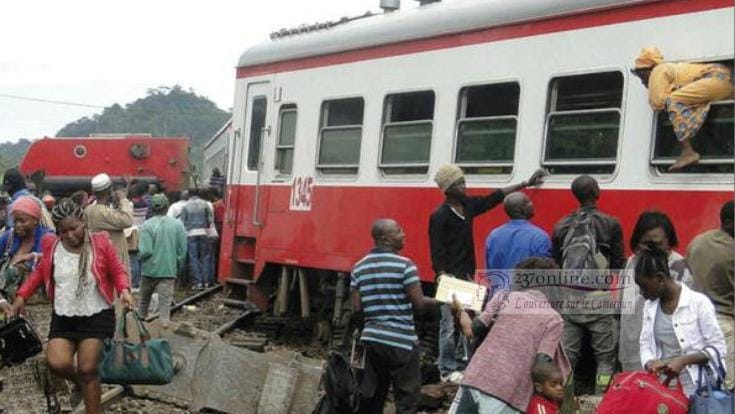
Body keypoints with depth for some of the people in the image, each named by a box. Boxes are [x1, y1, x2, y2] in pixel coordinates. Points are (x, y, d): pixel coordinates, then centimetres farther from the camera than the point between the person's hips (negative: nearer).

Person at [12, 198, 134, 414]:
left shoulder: (100, 243, -8)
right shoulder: (51, 246, -2)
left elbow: (117, 272, 0)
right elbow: (39, 272, 14)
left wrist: (123, 290, -19)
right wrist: (22, 295, 4)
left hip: (96, 317, -2)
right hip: (63, 318, 2)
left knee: (87, 369, -3)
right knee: (57, 363, -16)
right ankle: (80, 382, 20)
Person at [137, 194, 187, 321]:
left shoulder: (147, 225, -10)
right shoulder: (177, 224, -4)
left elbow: (145, 251, -15)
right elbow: (182, 250, -2)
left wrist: (141, 259, 7)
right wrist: (177, 266, 12)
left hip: (150, 269, 0)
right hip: (169, 271, 0)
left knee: (144, 301, 19)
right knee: (165, 304, 0)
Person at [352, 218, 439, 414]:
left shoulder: (359, 267, 6)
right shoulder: (404, 265, -11)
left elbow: (357, 307, 4)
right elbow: (418, 303, -12)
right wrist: (438, 301, 6)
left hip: (372, 338, 6)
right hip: (401, 341, -6)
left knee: (371, 396, 14)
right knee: (407, 398, 2)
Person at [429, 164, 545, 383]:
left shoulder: (468, 205, 7)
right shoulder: (440, 216, -14)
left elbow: (495, 197, 13)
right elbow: (436, 251, -15)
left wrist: (526, 184, 15)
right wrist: (443, 277, -22)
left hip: (467, 276, 8)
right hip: (451, 278, -8)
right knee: (449, 325, -2)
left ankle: (467, 363, 22)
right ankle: (447, 370, 7)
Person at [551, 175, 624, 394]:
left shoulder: (561, 226, 7)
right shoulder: (610, 224, -3)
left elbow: (555, 265, 9)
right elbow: (618, 265, -2)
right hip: (599, 299, -3)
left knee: (567, 355, 8)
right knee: (605, 356, 5)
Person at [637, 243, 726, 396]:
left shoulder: (698, 302, -8)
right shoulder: (649, 306, 9)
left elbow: (718, 348, -8)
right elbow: (646, 345, 9)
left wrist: (683, 360, -20)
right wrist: (649, 362, -12)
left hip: (696, 388, -4)